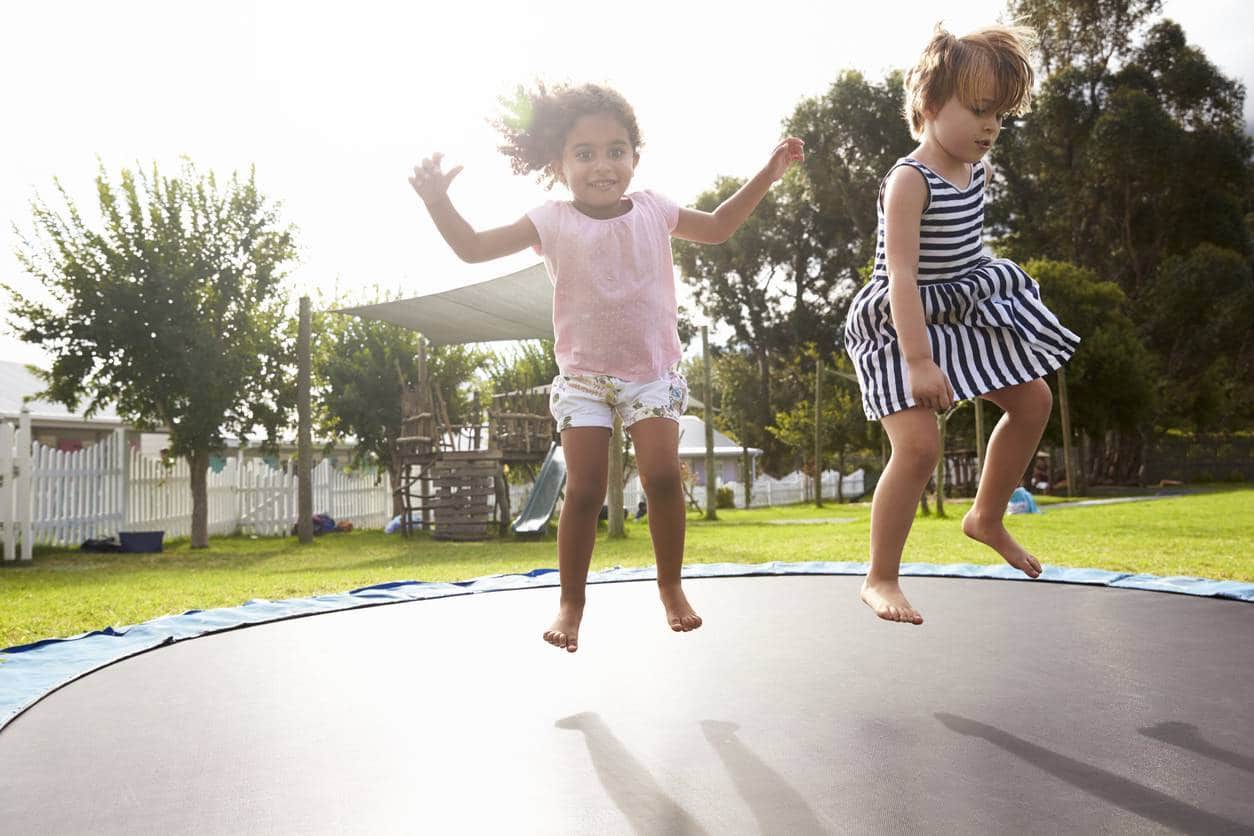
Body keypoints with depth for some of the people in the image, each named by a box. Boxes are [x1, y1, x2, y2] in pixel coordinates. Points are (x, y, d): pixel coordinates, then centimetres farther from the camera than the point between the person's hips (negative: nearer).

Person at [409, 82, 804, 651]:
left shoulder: (652, 210, 4)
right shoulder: (552, 223, -4)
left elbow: (716, 228, 19)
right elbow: (473, 248, -7)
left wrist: (768, 173, 14)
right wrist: (437, 200, -22)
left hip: (653, 371, 2)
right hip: (584, 375, -1)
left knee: (663, 476, -9)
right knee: (584, 488, -5)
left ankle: (671, 587, 10)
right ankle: (570, 602, 9)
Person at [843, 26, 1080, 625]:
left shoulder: (979, 170, 5)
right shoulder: (909, 181, -22)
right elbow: (901, 274, -30)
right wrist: (918, 359, -36)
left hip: (964, 314, 9)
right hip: (903, 325, -9)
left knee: (1033, 401, 11)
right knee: (919, 445, -21)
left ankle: (986, 519, 30)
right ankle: (880, 580, -6)